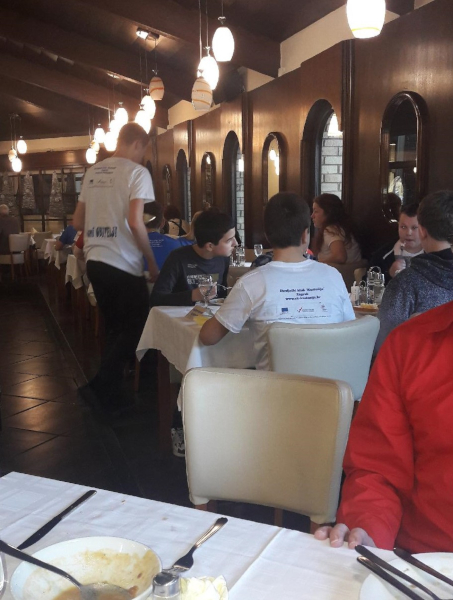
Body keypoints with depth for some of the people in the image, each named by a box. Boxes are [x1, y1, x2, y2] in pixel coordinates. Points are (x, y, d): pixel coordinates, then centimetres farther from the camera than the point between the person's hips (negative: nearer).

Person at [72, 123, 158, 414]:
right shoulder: (137, 172, -8)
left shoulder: (93, 172, 13)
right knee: (136, 327, 6)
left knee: (115, 329, 18)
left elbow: (78, 222, 16)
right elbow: (135, 222, -18)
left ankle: (110, 395, 24)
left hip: (95, 262, 8)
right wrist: (152, 262, -8)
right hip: (123, 265, -7)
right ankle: (100, 387, 1)